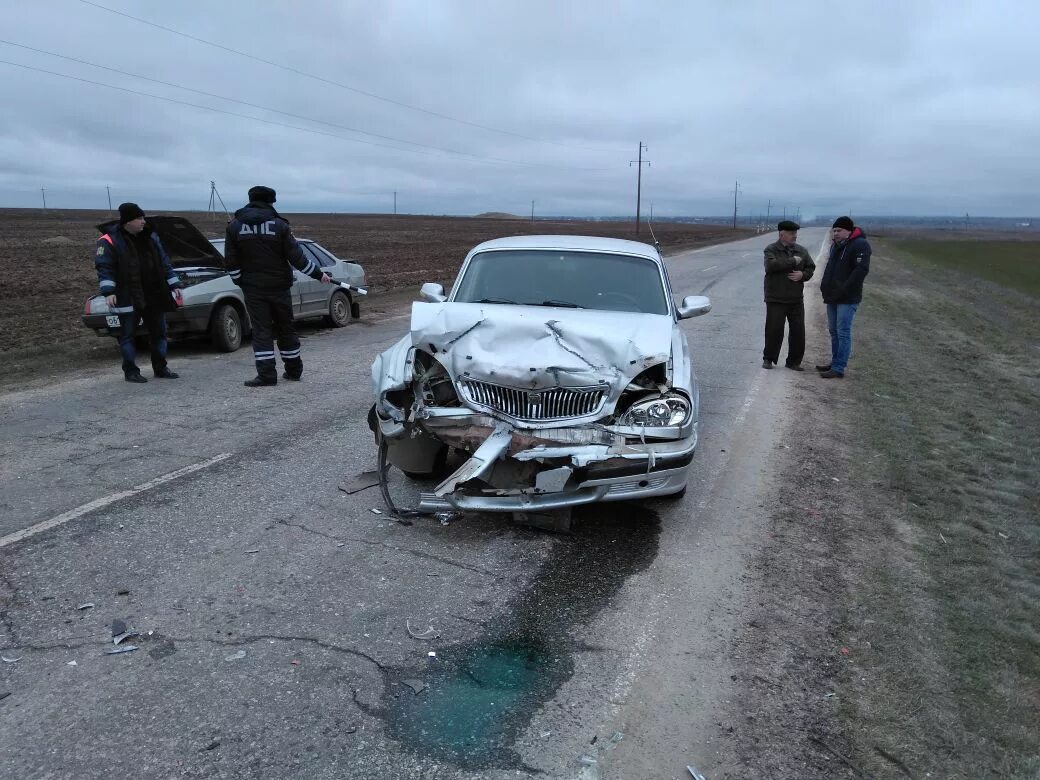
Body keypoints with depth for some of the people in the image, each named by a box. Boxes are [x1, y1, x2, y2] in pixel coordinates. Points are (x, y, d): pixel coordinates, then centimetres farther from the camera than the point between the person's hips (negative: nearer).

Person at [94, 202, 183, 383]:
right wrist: (108, 291, -19)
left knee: (159, 332, 9)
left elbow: (164, 263, 15)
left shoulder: (150, 237, 10)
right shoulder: (109, 241, -6)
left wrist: (174, 285, 11)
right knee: (128, 335, 1)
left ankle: (160, 368, 20)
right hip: (127, 298, -5)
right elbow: (104, 267, -9)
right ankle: (130, 371, 9)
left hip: (154, 296, 5)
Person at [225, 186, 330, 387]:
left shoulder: (234, 226, 0)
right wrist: (319, 274, 0)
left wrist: (240, 282, 13)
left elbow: (231, 262, 0)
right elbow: (296, 257, -9)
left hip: (252, 288, 0)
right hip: (279, 287, 0)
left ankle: (266, 374, -4)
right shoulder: (279, 225, -6)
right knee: (286, 328, 12)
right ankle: (293, 370, 21)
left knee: (261, 330, 2)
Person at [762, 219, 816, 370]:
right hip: (776, 299, -4)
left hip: (796, 299, 5)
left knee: (798, 331, 4)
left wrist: (802, 275, -9)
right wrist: (792, 261, -18)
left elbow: (811, 268, 13)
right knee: (774, 330, -3)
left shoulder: (801, 250, 11)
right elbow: (771, 266, -22)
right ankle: (768, 359, 14)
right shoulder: (771, 250, -4)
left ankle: (794, 362, 16)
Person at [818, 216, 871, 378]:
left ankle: (838, 369, -6)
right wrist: (825, 285, 11)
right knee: (834, 331, 14)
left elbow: (861, 270, -20)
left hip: (848, 299, -9)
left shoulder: (860, 245, -11)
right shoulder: (836, 245, 16)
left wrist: (844, 289, -22)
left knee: (843, 333, -8)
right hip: (833, 297, 9)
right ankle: (835, 363, 24)